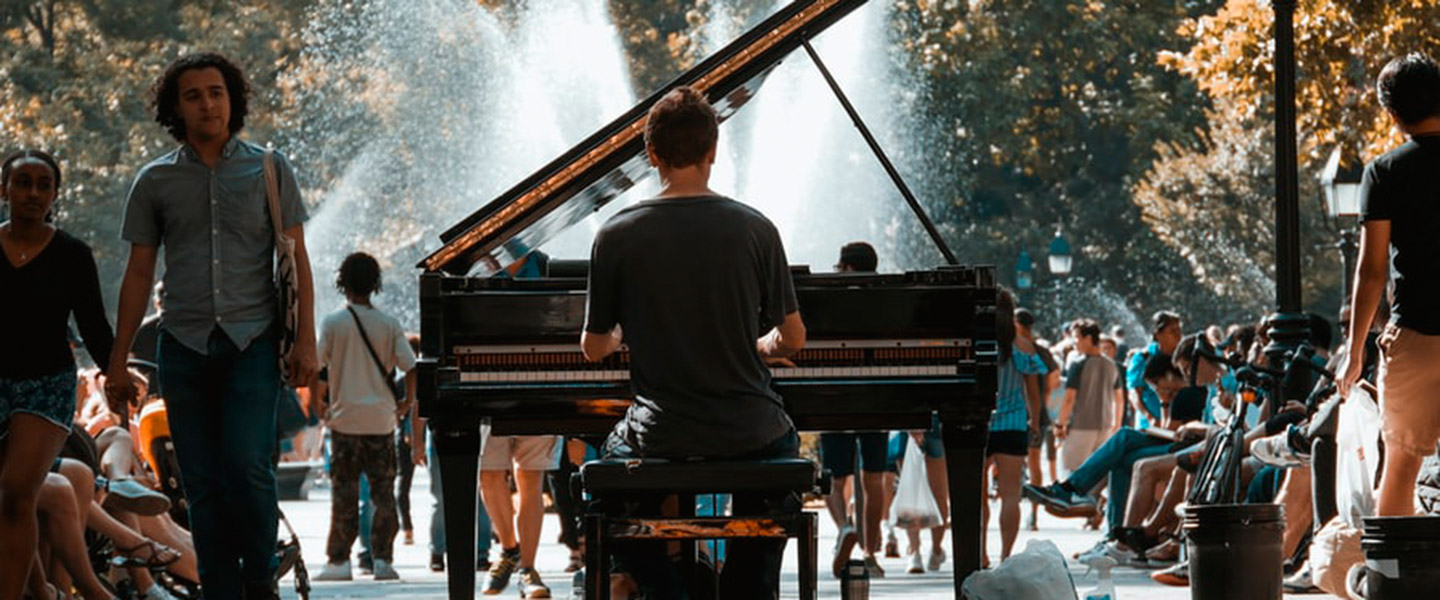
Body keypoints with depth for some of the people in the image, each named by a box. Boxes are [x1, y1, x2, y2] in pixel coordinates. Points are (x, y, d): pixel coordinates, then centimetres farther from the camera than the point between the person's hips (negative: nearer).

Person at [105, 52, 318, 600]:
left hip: (253, 342, -2)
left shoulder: (269, 169, 5)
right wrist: (118, 361, 8)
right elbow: (139, 273, 11)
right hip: (185, 345, 2)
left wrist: (305, 340, -5)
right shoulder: (156, 181, 9)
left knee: (247, 464, -16)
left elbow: (296, 260, 5)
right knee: (203, 483, 1)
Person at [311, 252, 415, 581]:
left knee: (344, 493, 3)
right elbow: (410, 366, -2)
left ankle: (339, 560, 1)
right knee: (383, 491, 6)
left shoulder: (333, 323, -3)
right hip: (381, 419, 2)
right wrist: (407, 401, 13)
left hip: (345, 418, -1)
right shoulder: (389, 324, 2)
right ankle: (382, 558, 2)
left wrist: (316, 403, 10)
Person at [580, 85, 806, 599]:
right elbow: (793, 339, -1)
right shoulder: (754, 229, -7)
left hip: (661, 438, -1)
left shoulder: (617, 235, -8)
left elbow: (594, 348, 1)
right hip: (749, 434, 1)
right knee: (785, 447, 36)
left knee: (612, 460, 33)